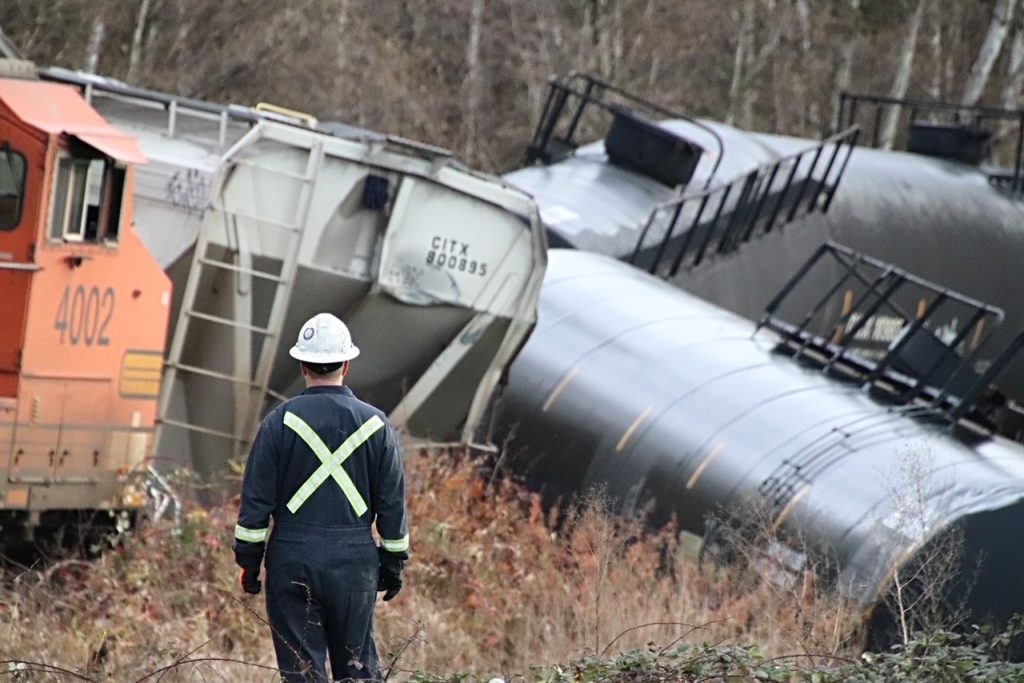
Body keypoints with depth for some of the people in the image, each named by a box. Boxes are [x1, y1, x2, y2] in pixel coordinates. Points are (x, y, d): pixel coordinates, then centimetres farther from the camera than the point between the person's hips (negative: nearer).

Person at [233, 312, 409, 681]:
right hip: (354, 560, 2)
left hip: (293, 557, -2)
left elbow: (256, 498, -3)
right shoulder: (375, 424, 3)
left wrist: (248, 560, 5)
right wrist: (393, 563, 16)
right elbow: (393, 503, 7)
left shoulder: (282, 420, -3)